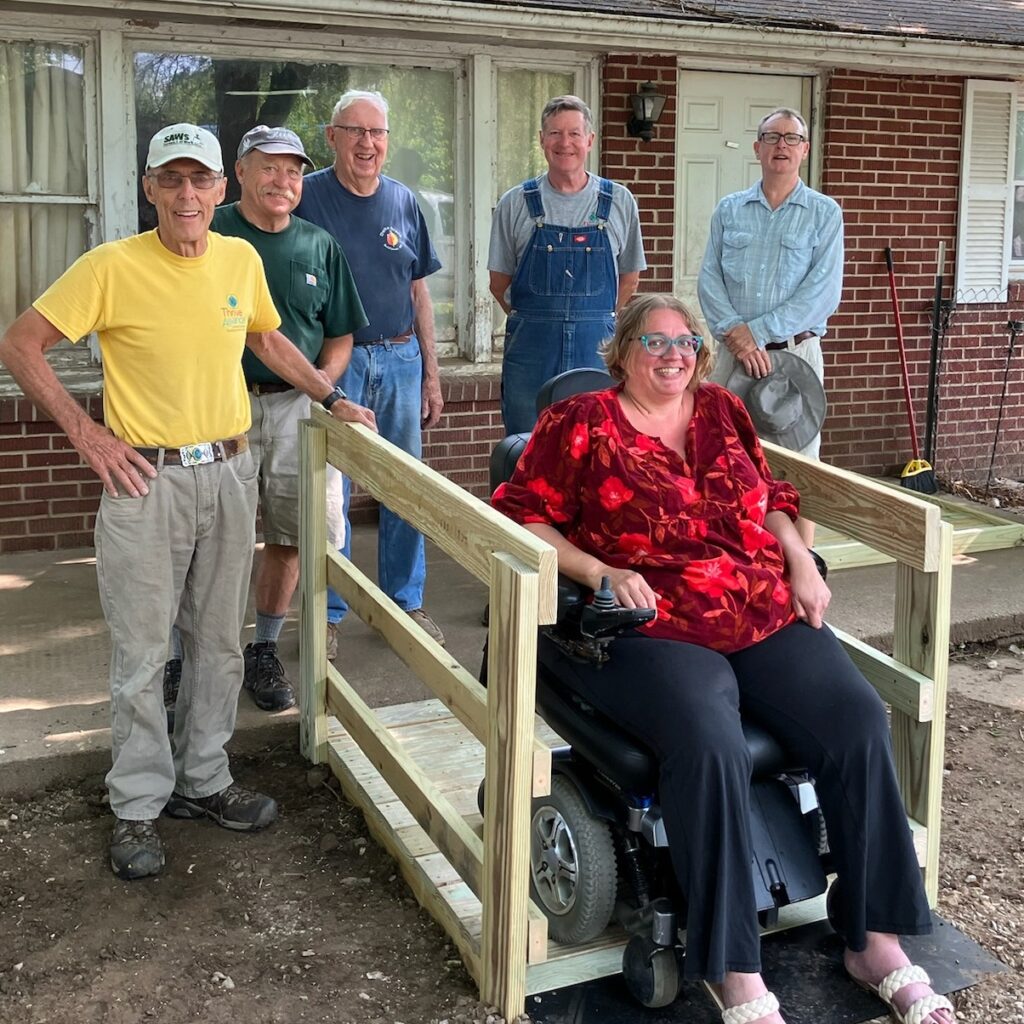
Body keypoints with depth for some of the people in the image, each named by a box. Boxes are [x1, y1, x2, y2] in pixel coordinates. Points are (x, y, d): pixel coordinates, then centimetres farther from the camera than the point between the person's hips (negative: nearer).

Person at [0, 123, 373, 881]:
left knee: (219, 643, 14)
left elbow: (267, 339, 23)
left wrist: (331, 397, 18)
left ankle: (203, 781, 30)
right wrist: (84, 433, -11)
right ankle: (138, 808, 17)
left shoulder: (241, 260, 4)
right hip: (148, 478, -5)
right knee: (142, 656, 3)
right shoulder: (113, 267, -11)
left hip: (229, 473, 5)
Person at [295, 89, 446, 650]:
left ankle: (407, 602, 23)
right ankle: (328, 612, 15)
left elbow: (418, 293, 13)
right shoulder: (308, 197, -4)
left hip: (401, 359, 4)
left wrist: (431, 374, 10)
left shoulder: (403, 201, 9)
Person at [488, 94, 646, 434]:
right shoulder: (515, 203, 4)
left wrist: (593, 321, 9)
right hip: (530, 346, 0)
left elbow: (629, 278, 12)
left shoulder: (619, 201, 6)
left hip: (597, 346, 1)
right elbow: (499, 282, 8)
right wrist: (534, 321, 6)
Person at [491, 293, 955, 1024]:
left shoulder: (724, 410, 19)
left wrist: (801, 560, 8)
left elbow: (772, 497, 27)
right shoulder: (579, 423, 5)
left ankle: (877, 942, -6)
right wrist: (601, 572, -12)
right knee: (710, 742, -34)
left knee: (859, 719, -18)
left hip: (767, 618, 5)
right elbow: (522, 517, 1)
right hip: (649, 631, -5)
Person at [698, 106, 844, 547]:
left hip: (797, 351, -2)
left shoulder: (824, 213, 3)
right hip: (734, 354, 2)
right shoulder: (728, 210, 12)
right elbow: (709, 279, 4)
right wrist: (736, 333, -13)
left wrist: (757, 332, -14)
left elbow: (823, 294, -8)